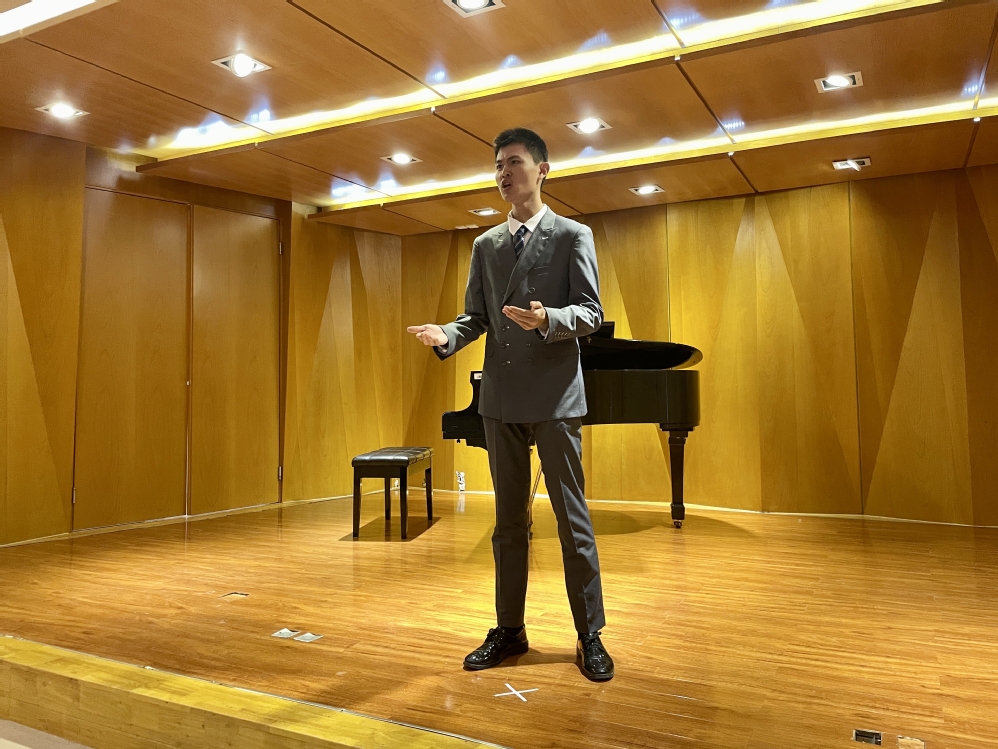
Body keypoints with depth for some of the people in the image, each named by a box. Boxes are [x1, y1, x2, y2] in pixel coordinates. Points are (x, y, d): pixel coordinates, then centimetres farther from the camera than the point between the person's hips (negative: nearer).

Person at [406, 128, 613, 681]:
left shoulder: (573, 236, 1)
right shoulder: (485, 246, 14)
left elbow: (591, 313, -5)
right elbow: (476, 316, 12)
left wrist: (547, 318, -25)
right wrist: (446, 336, -9)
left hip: (555, 397, -4)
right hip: (502, 399, 5)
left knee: (572, 519, 1)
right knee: (508, 520, 12)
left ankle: (590, 635, 15)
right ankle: (509, 630, 24)